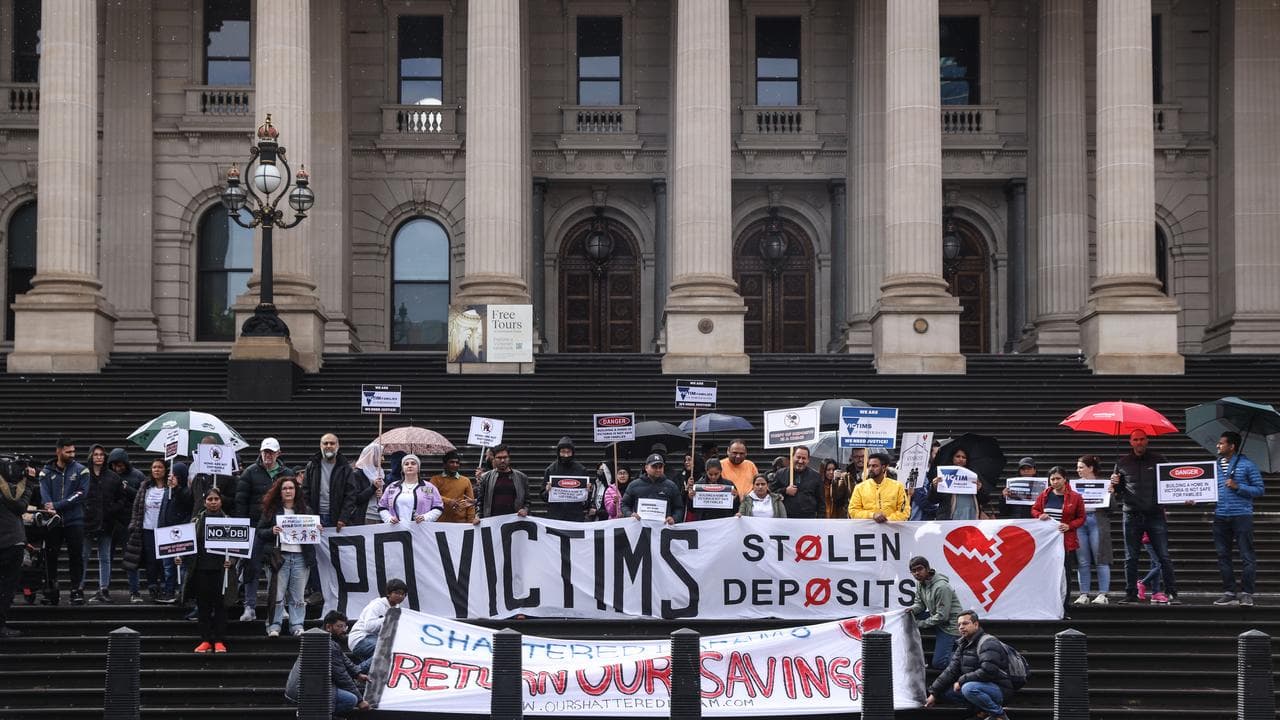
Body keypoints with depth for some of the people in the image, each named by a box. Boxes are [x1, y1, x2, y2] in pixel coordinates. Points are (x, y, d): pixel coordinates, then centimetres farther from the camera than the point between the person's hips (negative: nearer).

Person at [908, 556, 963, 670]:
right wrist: (912, 609, -15)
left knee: (938, 664, -12)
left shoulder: (941, 587, -27)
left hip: (949, 625, -9)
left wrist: (920, 624, -19)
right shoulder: (920, 583, 0)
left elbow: (942, 617, -26)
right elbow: (920, 604, 10)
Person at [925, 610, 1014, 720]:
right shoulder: (964, 645, 13)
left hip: (999, 689, -9)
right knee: (946, 690, 3)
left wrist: (961, 680, -20)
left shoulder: (987, 643, -16)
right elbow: (951, 670, 9)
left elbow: (987, 671, -29)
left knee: (969, 688, -36)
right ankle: (982, 710, 3)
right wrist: (934, 693, 0)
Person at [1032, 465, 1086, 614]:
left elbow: (1081, 518, 3)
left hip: (1066, 542, -2)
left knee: (1064, 574, 1)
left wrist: (1069, 526, -14)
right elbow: (1034, 510, 19)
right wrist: (1039, 515, -4)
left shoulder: (1075, 497, -2)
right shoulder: (1044, 495, 6)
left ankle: (1063, 610, 7)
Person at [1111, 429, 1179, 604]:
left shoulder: (1159, 460, 8)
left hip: (1155, 515, -2)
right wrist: (1114, 485, -6)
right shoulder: (1122, 463, 11)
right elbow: (1117, 491, 16)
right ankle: (1131, 594, 12)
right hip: (1132, 516, 2)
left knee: (1164, 556, -4)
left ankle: (1172, 593, -2)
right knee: (1130, 558, 5)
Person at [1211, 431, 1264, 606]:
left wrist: (1238, 487, -13)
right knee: (1223, 556, 6)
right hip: (1221, 517, 5)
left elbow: (1259, 489, -2)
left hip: (1242, 515, -5)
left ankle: (1246, 593, 1)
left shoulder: (1247, 465, -1)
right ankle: (1229, 593, 12)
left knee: (1247, 556, -4)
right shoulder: (1216, 465, 14)